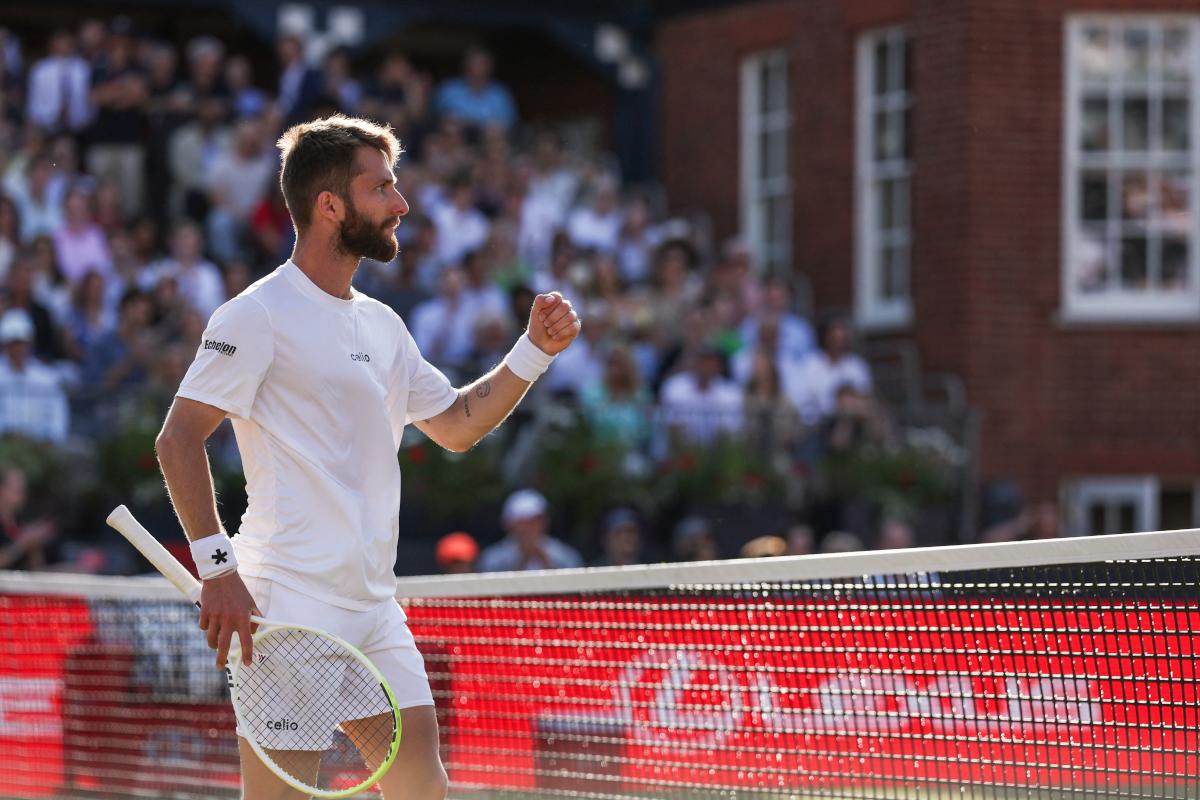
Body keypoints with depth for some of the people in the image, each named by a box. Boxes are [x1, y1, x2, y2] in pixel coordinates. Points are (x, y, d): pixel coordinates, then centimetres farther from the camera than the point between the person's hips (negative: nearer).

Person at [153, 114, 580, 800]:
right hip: (288, 607, -8)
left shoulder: (382, 325, 18)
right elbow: (178, 439, -12)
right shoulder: (260, 315, -8)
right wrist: (217, 569, -19)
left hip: (375, 611, 8)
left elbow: (458, 425, 28)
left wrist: (535, 350, 15)